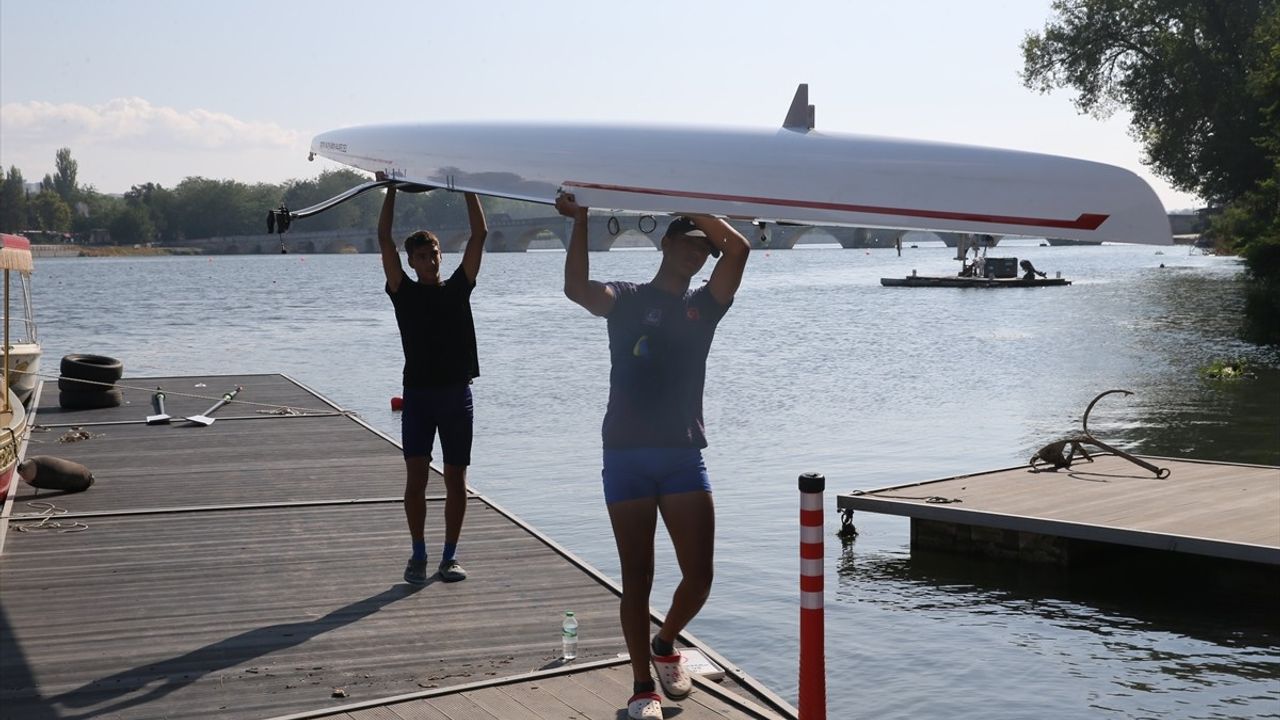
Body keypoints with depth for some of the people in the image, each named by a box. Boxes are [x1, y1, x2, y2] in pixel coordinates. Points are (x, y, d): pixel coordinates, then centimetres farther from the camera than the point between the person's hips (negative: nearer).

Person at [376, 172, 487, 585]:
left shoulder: (458, 288, 8)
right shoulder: (404, 293, 5)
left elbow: (479, 236, 4)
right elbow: (384, 240, -2)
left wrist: (467, 188, 2)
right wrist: (391, 190, -1)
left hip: (456, 394, 1)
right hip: (418, 394, -1)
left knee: (456, 479, 4)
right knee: (416, 476, -3)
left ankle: (450, 556, 13)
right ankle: (418, 555, 8)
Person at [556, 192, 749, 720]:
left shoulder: (704, 305, 12)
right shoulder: (627, 299, 8)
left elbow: (738, 249, -3)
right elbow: (577, 289, -11)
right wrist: (580, 221, -11)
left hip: (684, 455, 2)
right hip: (626, 455, -2)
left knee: (699, 576, -1)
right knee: (637, 578, 1)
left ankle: (666, 645, 28)